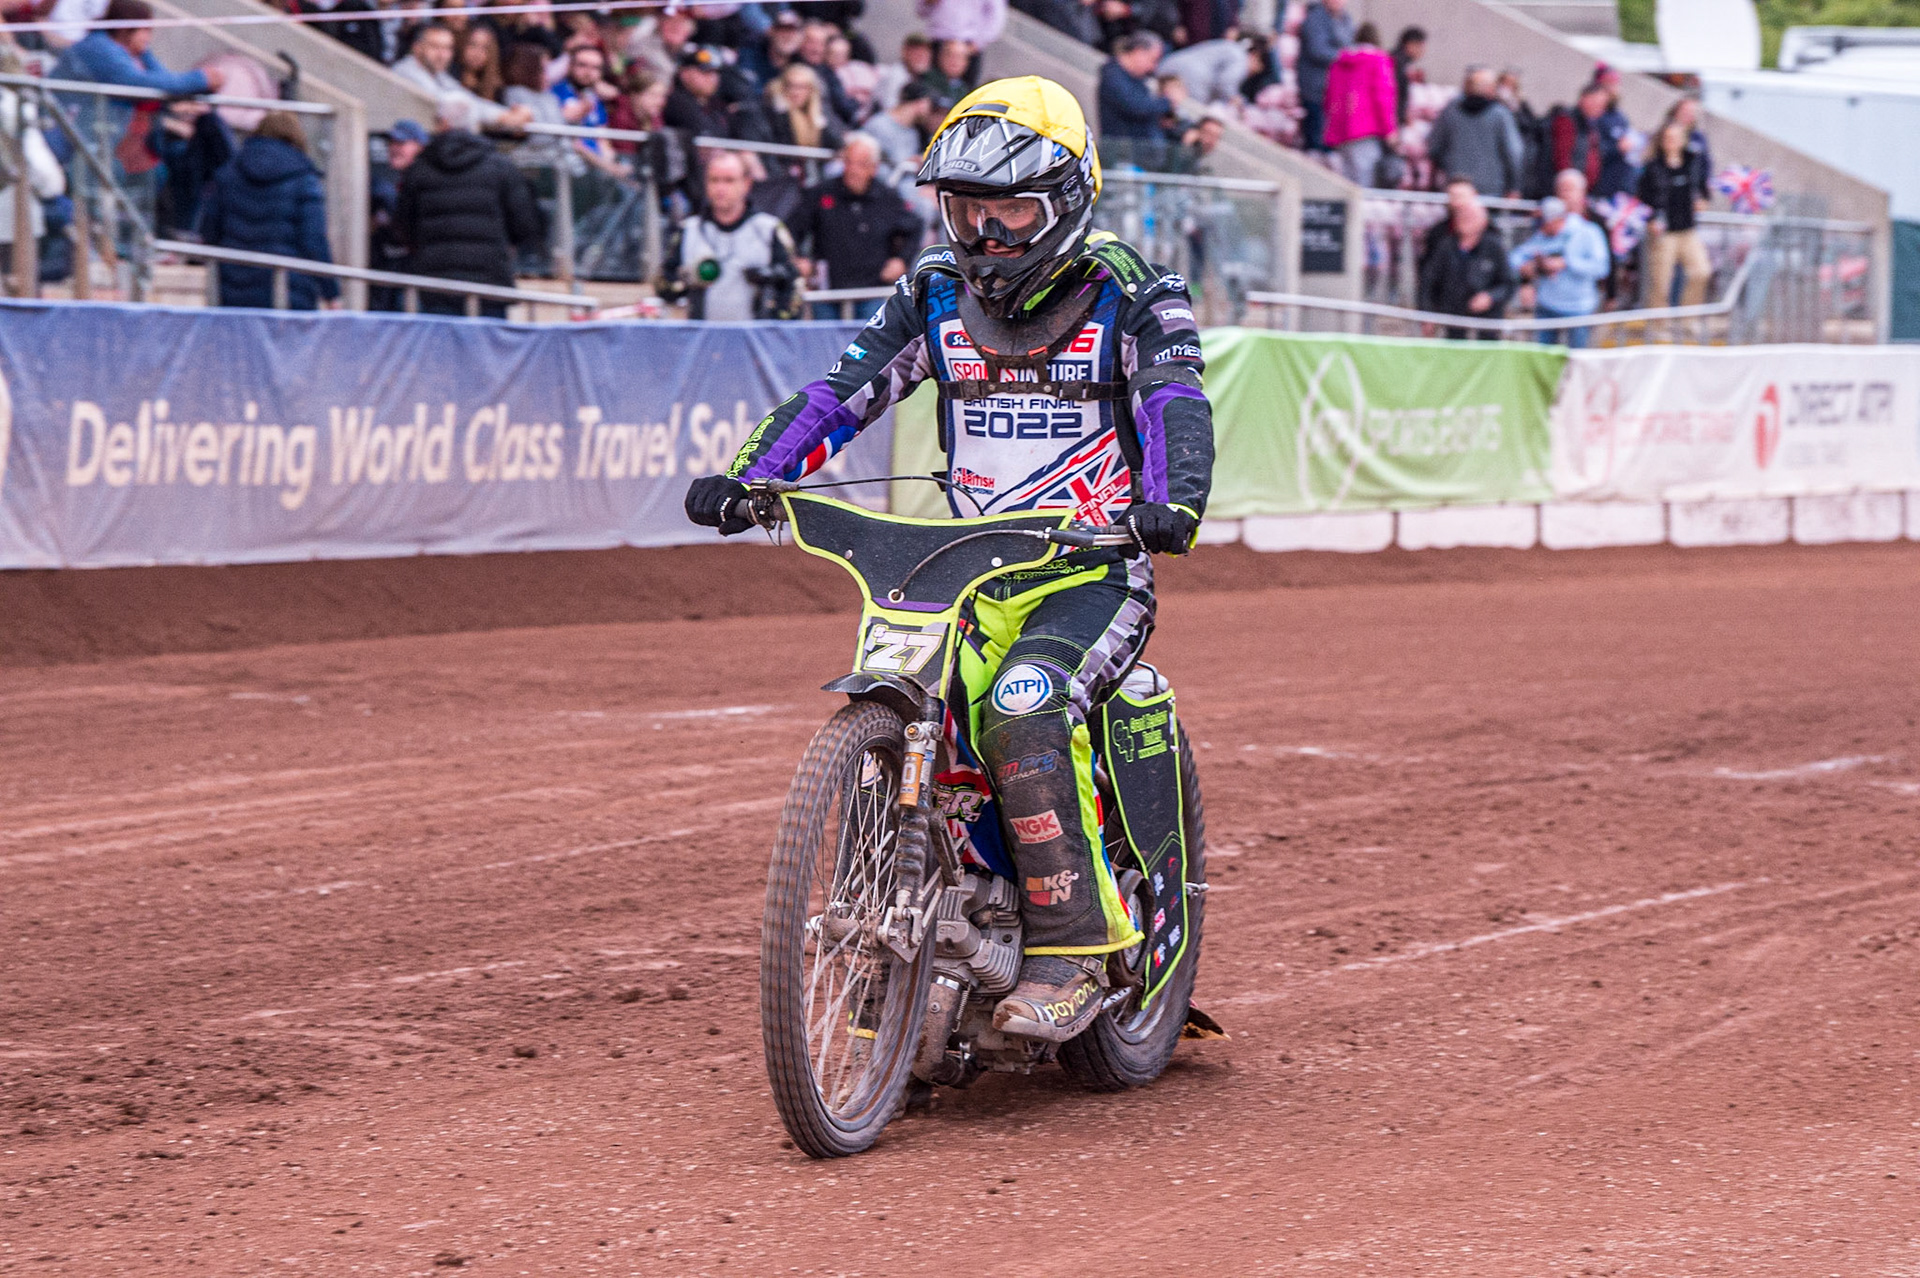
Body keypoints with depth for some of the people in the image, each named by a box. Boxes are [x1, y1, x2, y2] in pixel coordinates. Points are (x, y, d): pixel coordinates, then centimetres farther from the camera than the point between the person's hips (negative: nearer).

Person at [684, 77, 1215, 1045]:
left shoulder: (1132, 297, -2)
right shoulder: (936, 297, 11)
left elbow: (1175, 408, -18)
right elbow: (839, 393, 4)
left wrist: (1171, 503, -39)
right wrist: (747, 477, -12)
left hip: (1094, 571, -5)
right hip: (970, 566, 5)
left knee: (1023, 709, -32)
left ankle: (1073, 949, -25)